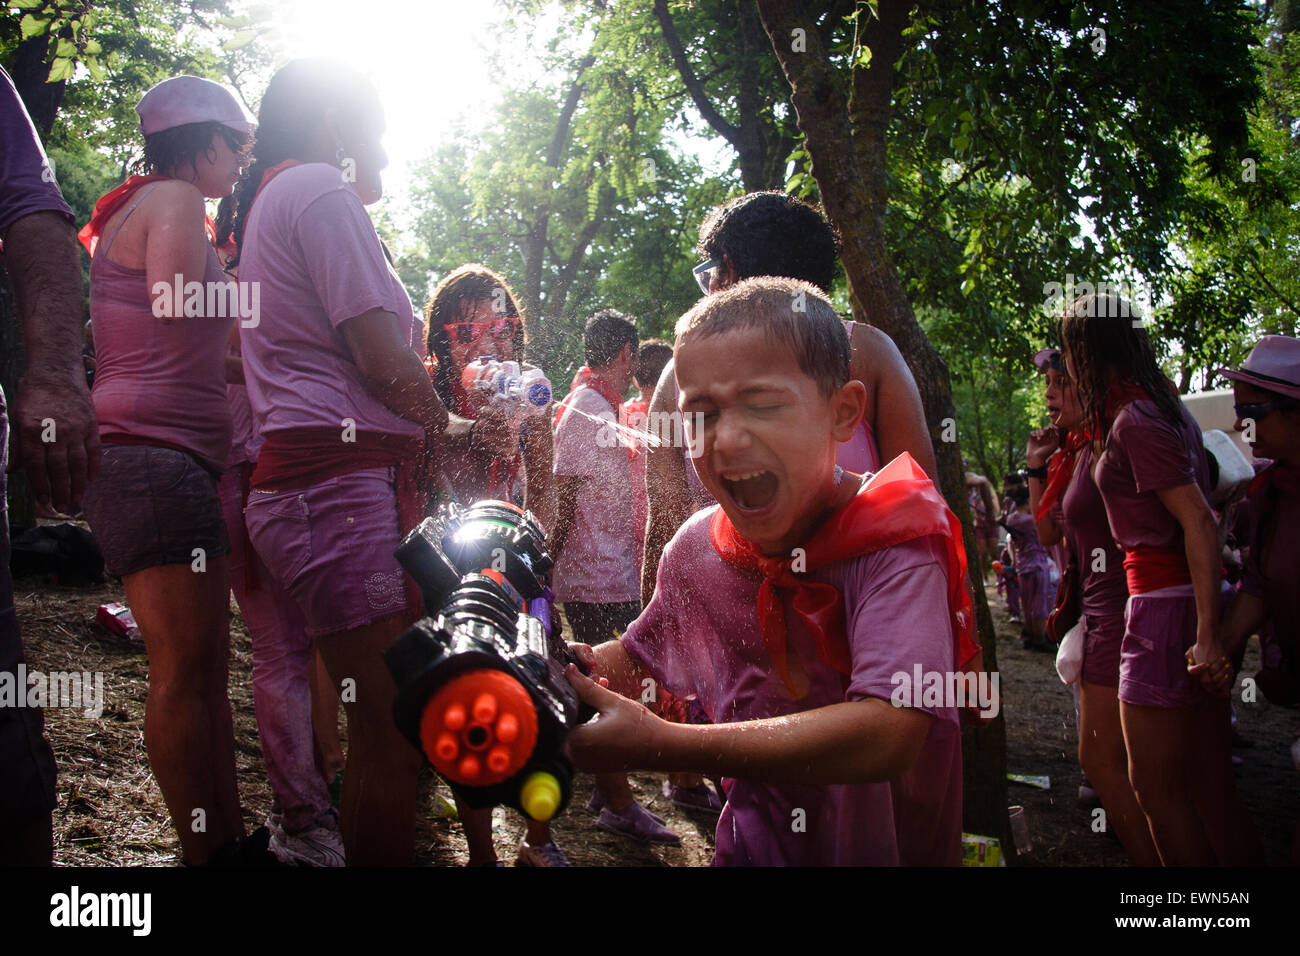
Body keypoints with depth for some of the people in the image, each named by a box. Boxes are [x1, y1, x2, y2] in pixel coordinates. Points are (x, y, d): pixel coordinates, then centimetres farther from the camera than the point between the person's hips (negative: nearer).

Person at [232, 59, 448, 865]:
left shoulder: (269, 202, 28)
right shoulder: (320, 189, -5)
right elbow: (384, 359, -13)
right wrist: (439, 420, 4)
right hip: (345, 478, -11)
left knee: (385, 731, 12)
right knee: (391, 740, -11)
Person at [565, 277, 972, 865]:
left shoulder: (893, 536, -24)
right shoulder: (697, 548, -7)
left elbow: (890, 734, -37)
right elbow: (636, 660, 12)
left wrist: (656, 745, -39)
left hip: (889, 847, -4)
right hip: (751, 845, 4)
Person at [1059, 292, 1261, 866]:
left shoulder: (1132, 421, -14)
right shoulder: (1169, 410, 14)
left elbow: (1200, 522, -21)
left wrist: (1206, 633, -24)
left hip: (1165, 604, -9)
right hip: (1199, 603, 9)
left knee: (1155, 785, 0)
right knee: (1208, 783, 14)